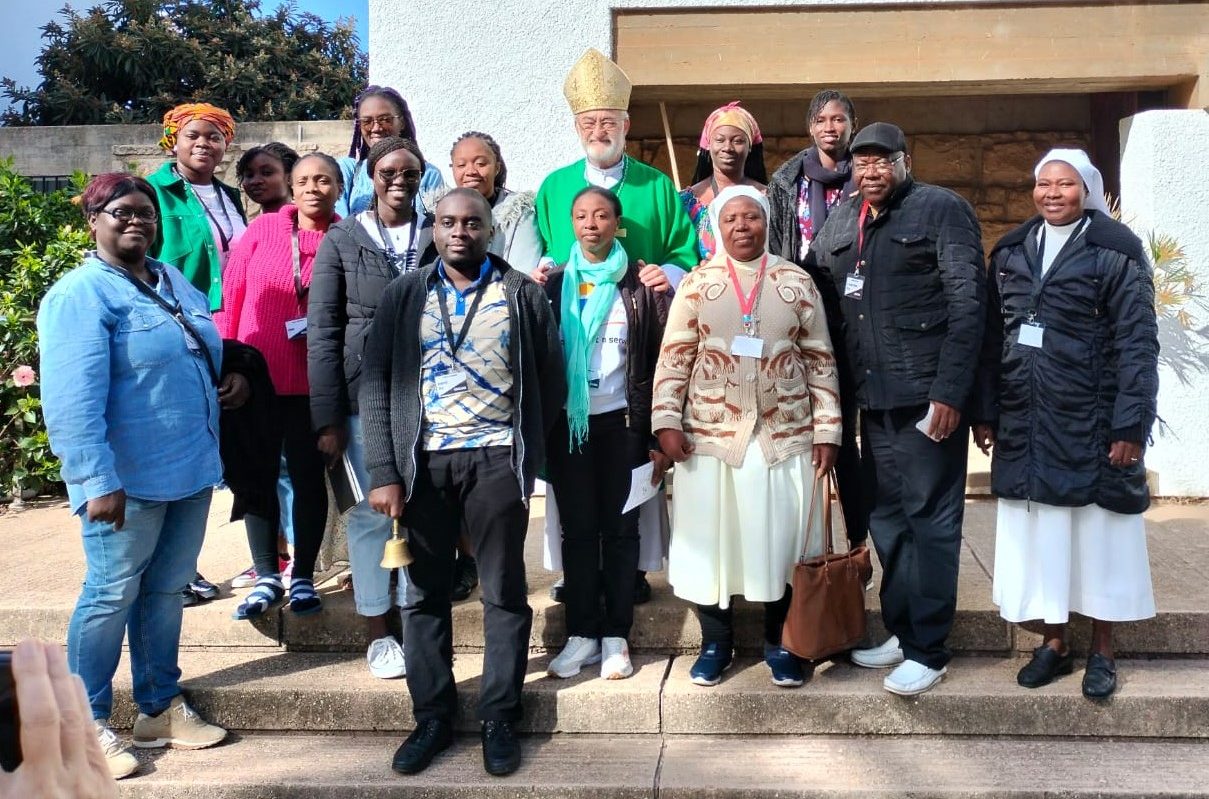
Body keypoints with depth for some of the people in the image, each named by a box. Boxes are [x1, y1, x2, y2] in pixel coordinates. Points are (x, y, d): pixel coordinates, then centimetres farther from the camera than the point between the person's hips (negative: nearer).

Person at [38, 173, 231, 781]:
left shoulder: (176, 283, 13)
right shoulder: (80, 295, -12)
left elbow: (207, 349, 29)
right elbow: (73, 399, -21)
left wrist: (233, 372, 6)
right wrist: (98, 480, -26)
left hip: (190, 470, 7)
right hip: (129, 479, -7)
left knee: (167, 592, 15)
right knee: (112, 595, 3)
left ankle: (160, 709, 28)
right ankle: (88, 724, 18)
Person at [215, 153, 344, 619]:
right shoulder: (262, 229, 0)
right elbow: (231, 295, 2)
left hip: (313, 382, -1)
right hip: (256, 375, 1)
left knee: (308, 476, 7)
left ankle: (303, 578, 19)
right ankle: (267, 578, 20)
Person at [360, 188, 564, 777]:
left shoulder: (522, 294, 4)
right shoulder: (404, 295, 6)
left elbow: (550, 381, 6)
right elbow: (376, 384, 2)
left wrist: (526, 456, 3)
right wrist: (384, 471, -6)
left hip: (496, 459, -1)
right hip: (423, 461, 2)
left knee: (504, 593, 5)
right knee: (425, 593, 8)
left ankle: (499, 720, 18)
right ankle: (431, 717, 21)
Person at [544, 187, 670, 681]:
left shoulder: (641, 286, 1)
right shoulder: (554, 285, 7)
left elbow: (660, 360, -1)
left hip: (620, 422, -2)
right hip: (567, 423, 2)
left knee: (620, 529, 5)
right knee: (578, 529, 7)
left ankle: (616, 637, 13)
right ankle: (581, 634, 16)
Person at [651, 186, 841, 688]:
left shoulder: (797, 283, 4)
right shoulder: (695, 285, 3)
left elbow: (820, 361, 4)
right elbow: (673, 358, 1)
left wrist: (827, 430, 0)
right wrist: (666, 422, -9)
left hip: (785, 437, 1)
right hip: (710, 436, 0)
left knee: (781, 540, 8)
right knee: (709, 539, 7)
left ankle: (779, 643, 26)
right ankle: (716, 642, 25)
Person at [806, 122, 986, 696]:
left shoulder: (942, 210, -4)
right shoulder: (841, 222, 14)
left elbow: (968, 303, -10)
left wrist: (950, 392, -16)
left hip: (928, 396, -6)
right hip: (872, 397, 7)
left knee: (929, 521, 0)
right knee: (885, 518, 14)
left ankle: (928, 650, 10)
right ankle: (900, 632, 27)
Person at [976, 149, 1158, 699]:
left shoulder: (1116, 250, -4)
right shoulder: (1010, 252, 9)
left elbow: (1137, 343, -8)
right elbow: (993, 337, 9)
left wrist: (1130, 425, -14)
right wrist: (985, 413, 5)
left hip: (1092, 422, -4)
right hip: (1026, 422, 4)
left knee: (1098, 531, 6)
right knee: (1040, 531, 9)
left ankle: (1101, 652, 21)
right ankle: (1054, 644, 23)